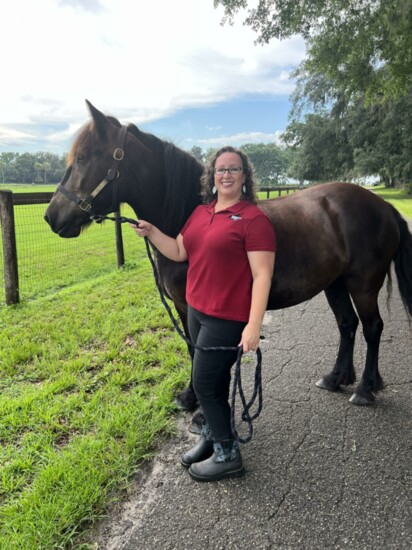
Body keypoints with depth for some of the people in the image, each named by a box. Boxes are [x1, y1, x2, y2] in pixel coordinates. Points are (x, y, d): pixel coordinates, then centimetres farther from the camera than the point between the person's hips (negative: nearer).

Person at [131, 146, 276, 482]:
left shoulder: (254, 219, -15)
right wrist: (151, 232, 0)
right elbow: (179, 252, 13)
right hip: (197, 310, 7)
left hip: (228, 318, -7)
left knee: (205, 383, 1)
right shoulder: (201, 212, 8)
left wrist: (254, 325, -24)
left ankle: (228, 455, 20)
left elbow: (262, 276, -19)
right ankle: (212, 436, 41)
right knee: (212, 380, 20)